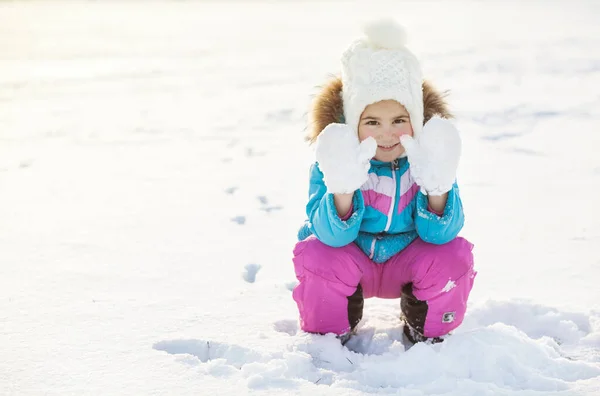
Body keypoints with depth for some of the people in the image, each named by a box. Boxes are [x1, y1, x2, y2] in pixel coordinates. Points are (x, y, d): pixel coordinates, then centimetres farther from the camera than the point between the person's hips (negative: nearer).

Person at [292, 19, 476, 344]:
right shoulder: (335, 160, -23)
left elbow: (439, 233, -26)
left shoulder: (428, 157, -20)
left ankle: (427, 333, 3)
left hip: (408, 262, 1)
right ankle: (329, 337, 0)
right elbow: (332, 235, -31)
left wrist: (437, 189, -47)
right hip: (351, 259, -1)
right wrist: (342, 189, -52)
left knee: (454, 255, -27)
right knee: (315, 255, -31)